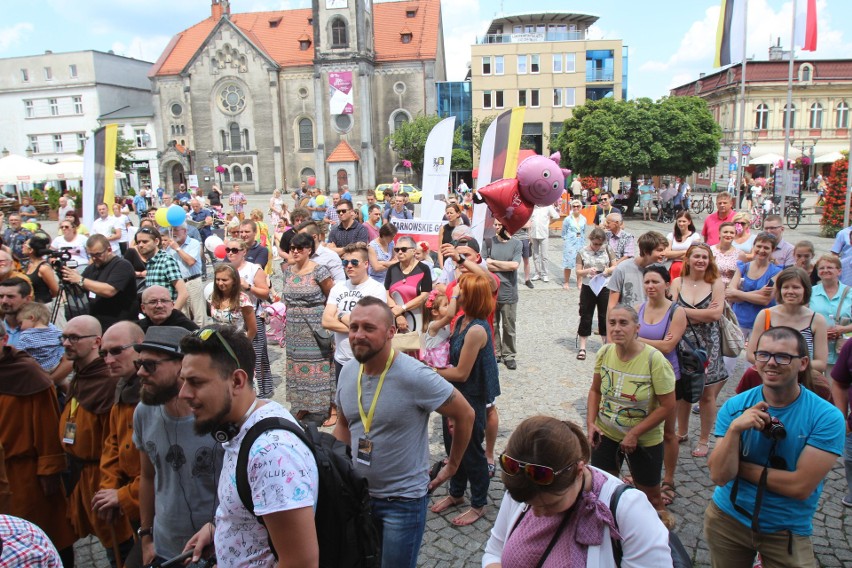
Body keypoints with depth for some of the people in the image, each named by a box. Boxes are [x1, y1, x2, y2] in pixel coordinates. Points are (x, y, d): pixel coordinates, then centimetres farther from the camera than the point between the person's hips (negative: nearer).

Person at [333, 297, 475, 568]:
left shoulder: (414, 376, -24)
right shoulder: (348, 372, -4)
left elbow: (465, 415, -13)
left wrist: (452, 465, -4)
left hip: (404, 500, -6)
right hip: (357, 494, 6)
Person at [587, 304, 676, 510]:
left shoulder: (654, 360, -23)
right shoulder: (604, 353, -11)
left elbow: (667, 406, -18)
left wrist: (634, 433, -18)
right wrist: (591, 422, -10)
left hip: (644, 441, -3)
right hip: (605, 434, 3)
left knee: (650, 496, 17)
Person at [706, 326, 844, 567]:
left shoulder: (827, 417, -16)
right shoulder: (735, 407, -10)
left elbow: (801, 486, -21)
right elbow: (719, 476, -16)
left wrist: (740, 467, -15)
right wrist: (734, 429, -29)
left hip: (787, 532, -2)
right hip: (726, 519, 2)